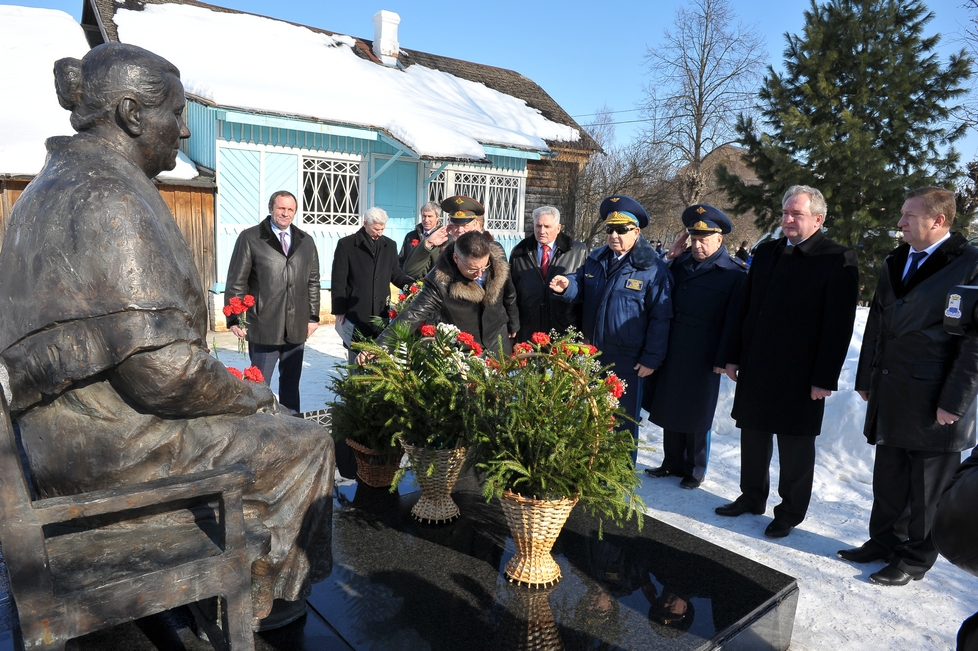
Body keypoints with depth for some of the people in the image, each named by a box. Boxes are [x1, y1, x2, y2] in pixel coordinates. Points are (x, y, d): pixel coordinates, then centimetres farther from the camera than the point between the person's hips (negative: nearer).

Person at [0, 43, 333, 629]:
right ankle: (267, 599, 24)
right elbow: (162, 368, -29)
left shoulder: (56, 185, 11)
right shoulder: (111, 200, -23)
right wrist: (249, 395, -10)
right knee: (305, 444, 3)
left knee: (269, 424, 23)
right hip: (119, 443, -10)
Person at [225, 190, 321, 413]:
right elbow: (236, 282, -2)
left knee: (291, 383, 13)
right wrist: (234, 319, -5)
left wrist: (313, 316, 8)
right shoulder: (250, 238, -2)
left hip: (296, 327, 4)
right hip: (263, 326, -3)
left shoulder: (306, 241, 10)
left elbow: (313, 282, 12)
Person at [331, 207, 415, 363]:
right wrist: (339, 310, -5)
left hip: (381, 312, 3)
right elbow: (339, 281, -2)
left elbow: (395, 273, 15)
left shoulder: (390, 245, 9)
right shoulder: (346, 244, -1)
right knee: (357, 355, 5)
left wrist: (412, 284, -5)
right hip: (356, 312, -3)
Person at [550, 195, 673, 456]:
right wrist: (566, 286, -9)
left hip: (628, 360, -5)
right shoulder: (595, 259, 5)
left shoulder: (653, 269, -12)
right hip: (592, 354, 6)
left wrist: (652, 358, -14)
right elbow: (582, 288, 15)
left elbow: (660, 317, -12)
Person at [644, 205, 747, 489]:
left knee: (696, 415, 8)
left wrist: (723, 359, -14)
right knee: (669, 409, 14)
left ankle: (695, 471, 27)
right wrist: (670, 259, 1)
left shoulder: (735, 273, -8)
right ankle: (672, 463, 31)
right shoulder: (682, 261, 7)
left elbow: (733, 320, -11)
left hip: (702, 357, -5)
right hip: (670, 350, 5)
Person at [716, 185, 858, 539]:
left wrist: (825, 378, -15)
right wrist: (734, 356, 9)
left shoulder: (838, 260, -9)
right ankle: (752, 497, 34)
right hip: (756, 367, 6)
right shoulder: (766, 252, 9)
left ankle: (791, 511, 25)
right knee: (753, 436, 16)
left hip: (799, 374, -5)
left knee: (795, 445, 8)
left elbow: (839, 325, -12)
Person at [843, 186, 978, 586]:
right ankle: (884, 542, 32)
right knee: (888, 478, 17)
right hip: (890, 396, 6)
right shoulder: (895, 263, 11)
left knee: (928, 488, 9)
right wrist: (866, 379, 12)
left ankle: (916, 559, 23)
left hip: (934, 402, -6)